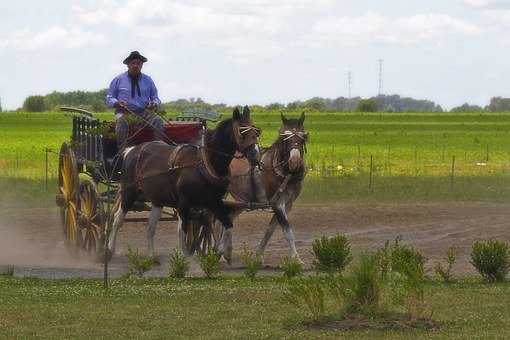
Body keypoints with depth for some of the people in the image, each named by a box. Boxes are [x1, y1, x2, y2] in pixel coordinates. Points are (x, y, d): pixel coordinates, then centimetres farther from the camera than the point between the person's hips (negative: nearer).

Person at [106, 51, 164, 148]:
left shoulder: (148, 80, 16)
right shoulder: (118, 80, 10)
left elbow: (155, 98, 19)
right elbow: (109, 99, 11)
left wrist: (155, 104, -6)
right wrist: (117, 102, -12)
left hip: (143, 112, 2)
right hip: (124, 112, -2)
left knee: (158, 121, -28)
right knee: (121, 122, -37)